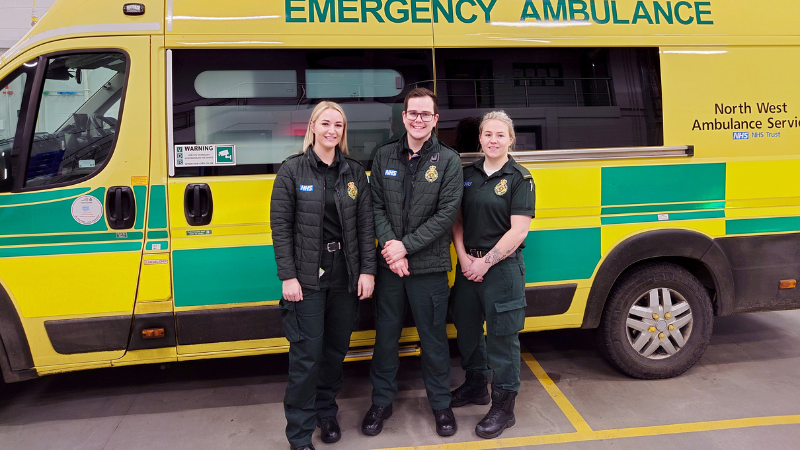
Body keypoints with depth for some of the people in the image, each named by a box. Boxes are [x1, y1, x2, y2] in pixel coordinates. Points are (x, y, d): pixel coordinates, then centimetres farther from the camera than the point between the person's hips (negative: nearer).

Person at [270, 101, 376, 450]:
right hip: (307, 278, -3)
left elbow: (365, 224, 4)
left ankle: (326, 412, 36)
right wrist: (288, 277, -11)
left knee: (336, 349, 15)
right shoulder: (292, 170, -3)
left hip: (345, 277, 4)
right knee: (306, 355, -1)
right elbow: (281, 226, -6)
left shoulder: (354, 172, 6)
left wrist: (367, 270, -3)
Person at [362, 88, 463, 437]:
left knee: (433, 338, 10)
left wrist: (406, 245, -15)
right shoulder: (384, 156, 5)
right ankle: (381, 402, 31)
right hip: (389, 266, 2)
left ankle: (440, 404, 30)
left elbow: (447, 213, -10)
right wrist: (388, 245, -13)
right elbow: (376, 206, 2)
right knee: (386, 335, 12)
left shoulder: (448, 160, -3)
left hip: (429, 267, -2)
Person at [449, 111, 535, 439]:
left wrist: (485, 263, -14)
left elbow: (519, 230, -13)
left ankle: (503, 406, 17)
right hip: (468, 265, 6)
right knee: (467, 327, 17)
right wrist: (464, 257, -5)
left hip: (502, 267, -5)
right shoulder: (468, 174, 8)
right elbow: (457, 218, 9)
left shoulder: (519, 179, -7)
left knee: (502, 335, 2)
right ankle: (475, 386, 39)